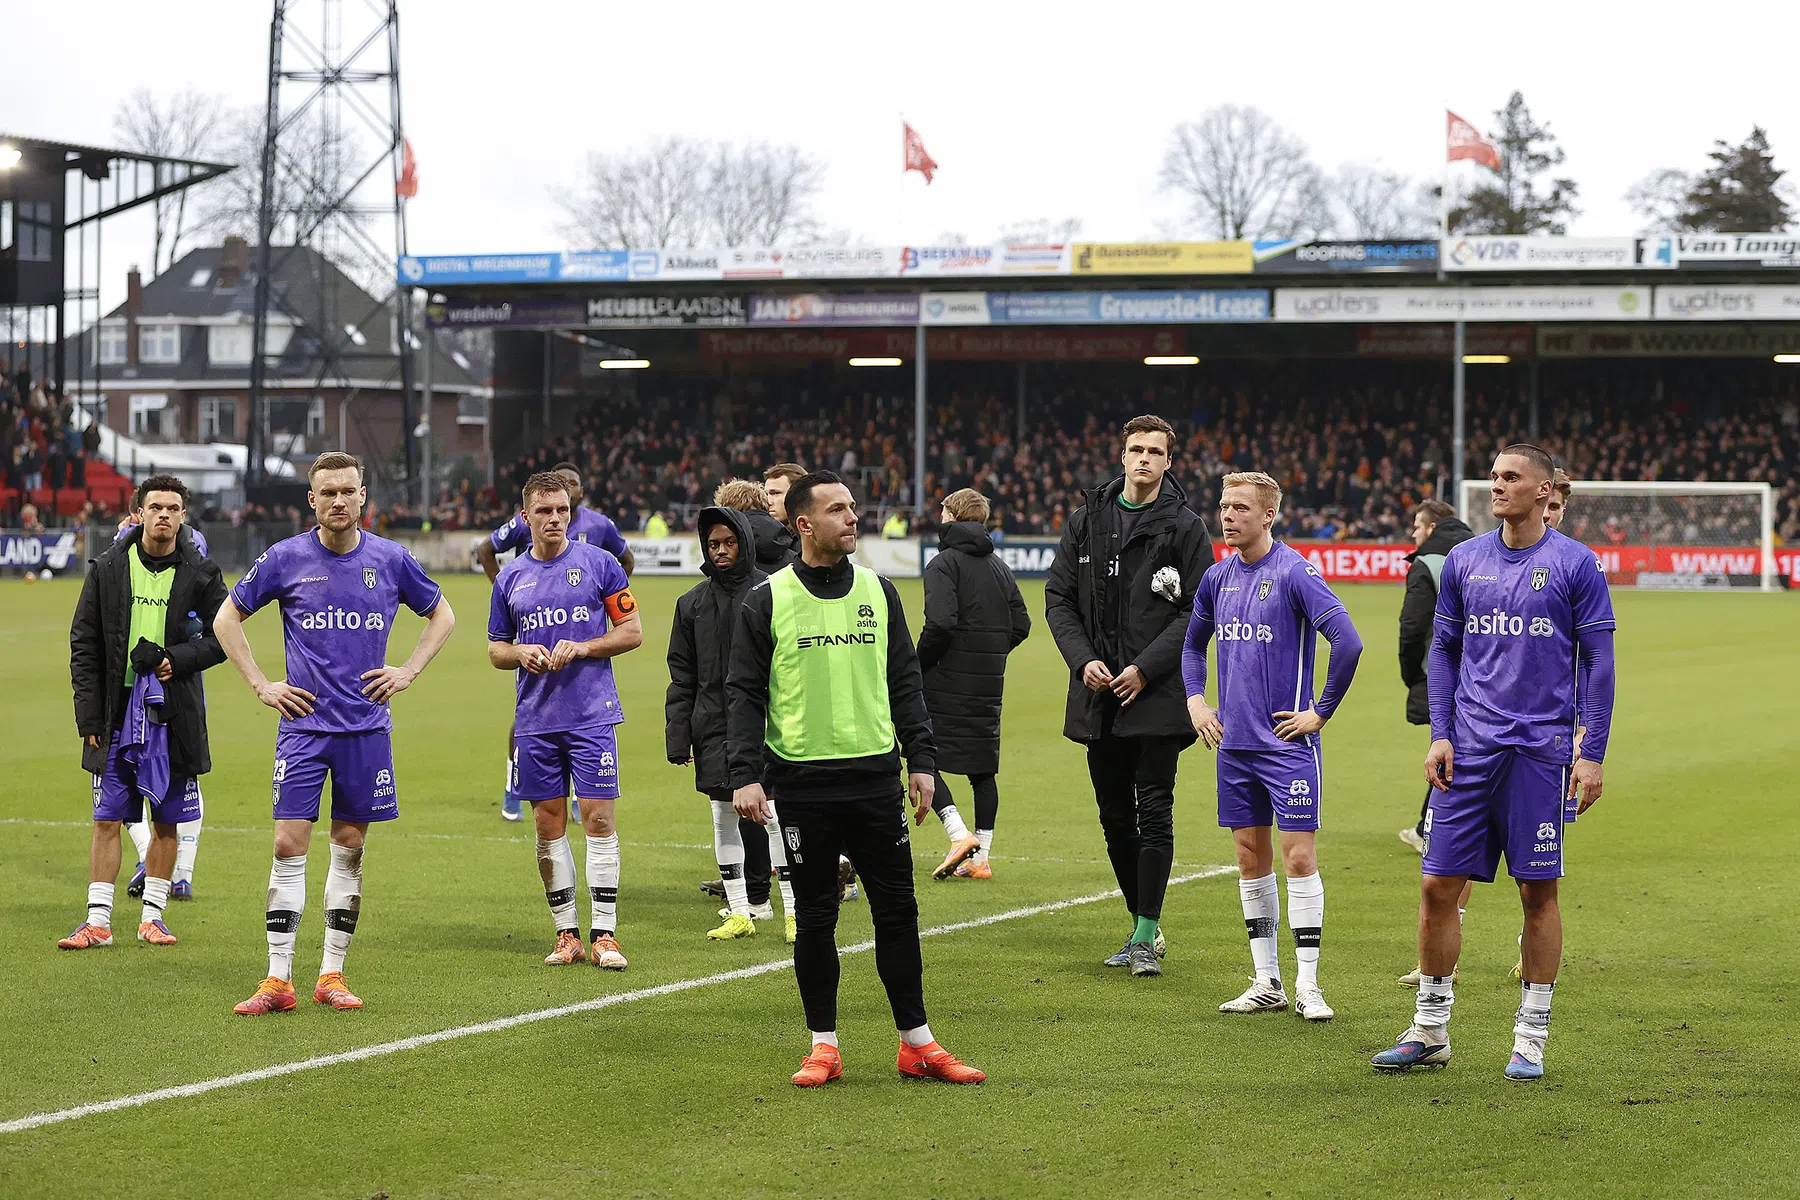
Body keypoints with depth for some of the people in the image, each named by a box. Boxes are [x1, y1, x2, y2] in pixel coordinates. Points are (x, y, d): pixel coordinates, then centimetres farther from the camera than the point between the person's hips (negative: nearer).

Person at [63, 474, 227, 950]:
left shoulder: (200, 573, 1)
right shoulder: (108, 570, 2)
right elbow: (83, 645, 4)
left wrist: (177, 658, -13)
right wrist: (89, 715, -2)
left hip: (174, 713, 0)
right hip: (117, 712, 0)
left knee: (167, 821, 6)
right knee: (108, 819, 0)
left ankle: (152, 914, 16)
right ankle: (98, 919, 3)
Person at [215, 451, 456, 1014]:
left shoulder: (392, 559, 2)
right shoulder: (285, 559, -2)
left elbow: (441, 615, 18)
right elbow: (227, 618, 8)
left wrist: (408, 672, 6)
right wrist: (261, 685, 1)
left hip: (367, 726, 2)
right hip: (303, 725, -2)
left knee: (349, 848, 5)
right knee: (289, 846, -7)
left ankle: (332, 974, 13)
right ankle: (278, 979, -4)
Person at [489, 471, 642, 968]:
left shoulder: (599, 563, 1)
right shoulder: (511, 577, 9)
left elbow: (632, 632, 1)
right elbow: (495, 649, 16)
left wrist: (581, 648, -13)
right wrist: (521, 654, -6)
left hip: (592, 716, -3)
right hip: (536, 719, 3)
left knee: (599, 819, -6)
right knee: (548, 824, 5)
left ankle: (605, 935, -2)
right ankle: (566, 933, 13)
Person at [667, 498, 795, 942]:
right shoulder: (693, 603, 9)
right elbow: (682, 677, 11)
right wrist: (678, 736, 4)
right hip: (715, 726, 4)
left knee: (774, 814, -6)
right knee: (724, 816, 7)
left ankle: (796, 911, -1)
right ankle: (740, 910, 15)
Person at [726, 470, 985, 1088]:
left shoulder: (878, 592, 9)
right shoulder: (767, 601, 0)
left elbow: (905, 682, 13)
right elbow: (745, 693, 0)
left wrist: (922, 760, 6)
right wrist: (744, 775, -10)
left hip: (875, 776, 3)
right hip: (802, 785, -2)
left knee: (897, 910, 3)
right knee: (815, 916, 3)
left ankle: (917, 1043, 11)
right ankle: (824, 1046, 12)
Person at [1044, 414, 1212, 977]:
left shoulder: (1184, 526, -2)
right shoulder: (1087, 520, 9)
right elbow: (1058, 598, 10)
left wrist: (1146, 668, -13)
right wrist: (1083, 660, -5)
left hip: (1157, 695, -4)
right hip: (1098, 693, 4)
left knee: (1154, 813, -6)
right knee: (1115, 816, 10)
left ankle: (1147, 936, -2)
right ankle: (1142, 926, 21)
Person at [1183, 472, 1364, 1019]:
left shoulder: (1295, 573, -12)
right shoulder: (1218, 577, 9)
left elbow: (1347, 643, -18)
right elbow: (1193, 644, 26)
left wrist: (1321, 712, -13)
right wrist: (1195, 700, 12)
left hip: (1288, 742, -6)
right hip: (1234, 743, 7)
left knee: (1299, 856, -7)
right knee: (1251, 856, 9)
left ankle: (1308, 985, -3)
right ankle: (1267, 982, 16)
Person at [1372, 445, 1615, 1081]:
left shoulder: (1575, 564, -2)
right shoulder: (1464, 561, 9)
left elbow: (1598, 661, -1)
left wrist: (1592, 753, -6)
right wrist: (1440, 734, 4)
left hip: (1541, 750, -3)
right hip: (1469, 750, 3)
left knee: (1538, 890, 0)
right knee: (1438, 885, 1)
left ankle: (1531, 1038, 9)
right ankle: (1429, 1031, 12)